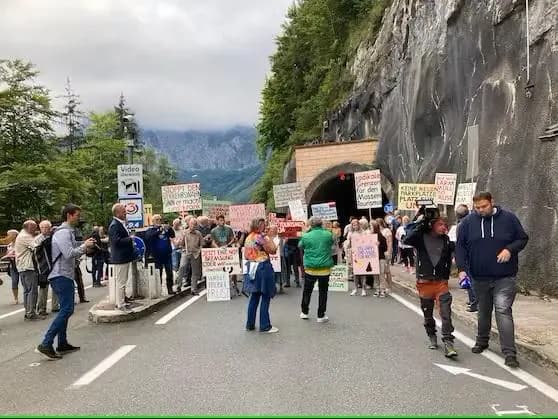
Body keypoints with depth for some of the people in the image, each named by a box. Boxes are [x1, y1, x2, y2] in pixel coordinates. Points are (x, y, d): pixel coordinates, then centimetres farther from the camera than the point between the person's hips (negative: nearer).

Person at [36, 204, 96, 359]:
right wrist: (84, 246, -10)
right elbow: (69, 254, -23)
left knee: (65, 310, 15)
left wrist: (85, 245, 5)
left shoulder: (69, 231, 19)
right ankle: (46, 344, -14)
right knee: (67, 310, -15)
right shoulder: (63, 232, -14)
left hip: (65, 276, 11)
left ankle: (62, 344, 22)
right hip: (61, 276, -11)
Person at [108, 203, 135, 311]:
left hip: (124, 257, 10)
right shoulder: (114, 225, -17)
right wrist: (130, 239, -18)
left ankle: (121, 301, 27)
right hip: (120, 258, -10)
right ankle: (121, 304, 4)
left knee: (122, 281, 18)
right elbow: (116, 241, -26)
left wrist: (129, 239, 9)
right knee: (121, 282, -3)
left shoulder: (121, 224, 14)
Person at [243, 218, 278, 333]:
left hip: (251, 268, 7)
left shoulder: (248, 238, 6)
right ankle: (265, 326, 5)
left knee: (254, 297, 15)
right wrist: (270, 240, 4)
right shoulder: (263, 238, -14)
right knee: (265, 297, 1)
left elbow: (246, 256, 10)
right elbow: (273, 251, -5)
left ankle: (250, 324, 21)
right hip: (263, 268, -7)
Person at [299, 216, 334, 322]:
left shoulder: (306, 236, -8)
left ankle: (304, 312, 27)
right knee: (323, 291, 9)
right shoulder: (328, 234, -5)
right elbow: (332, 242, 16)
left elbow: (300, 246, 11)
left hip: (310, 268, 0)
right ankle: (321, 316, 14)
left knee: (307, 290, 16)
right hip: (325, 268, 0)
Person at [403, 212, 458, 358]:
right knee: (427, 313, 14)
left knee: (446, 313, -12)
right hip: (424, 282, 0)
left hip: (441, 282, 1)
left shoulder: (446, 240, 3)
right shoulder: (421, 237, -4)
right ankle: (432, 337, 34)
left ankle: (448, 343, -8)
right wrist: (419, 223, -23)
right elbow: (407, 240, -26)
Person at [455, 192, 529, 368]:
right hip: (479, 278, 3)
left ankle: (509, 353, -9)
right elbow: (460, 246, 1)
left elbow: (523, 239, 5)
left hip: (504, 278, -2)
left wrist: (510, 249, -15)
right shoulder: (468, 222, -2)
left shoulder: (508, 218, -4)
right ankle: (482, 341, 37)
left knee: (503, 311, -13)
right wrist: (462, 268, -9)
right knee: (483, 312, 17)